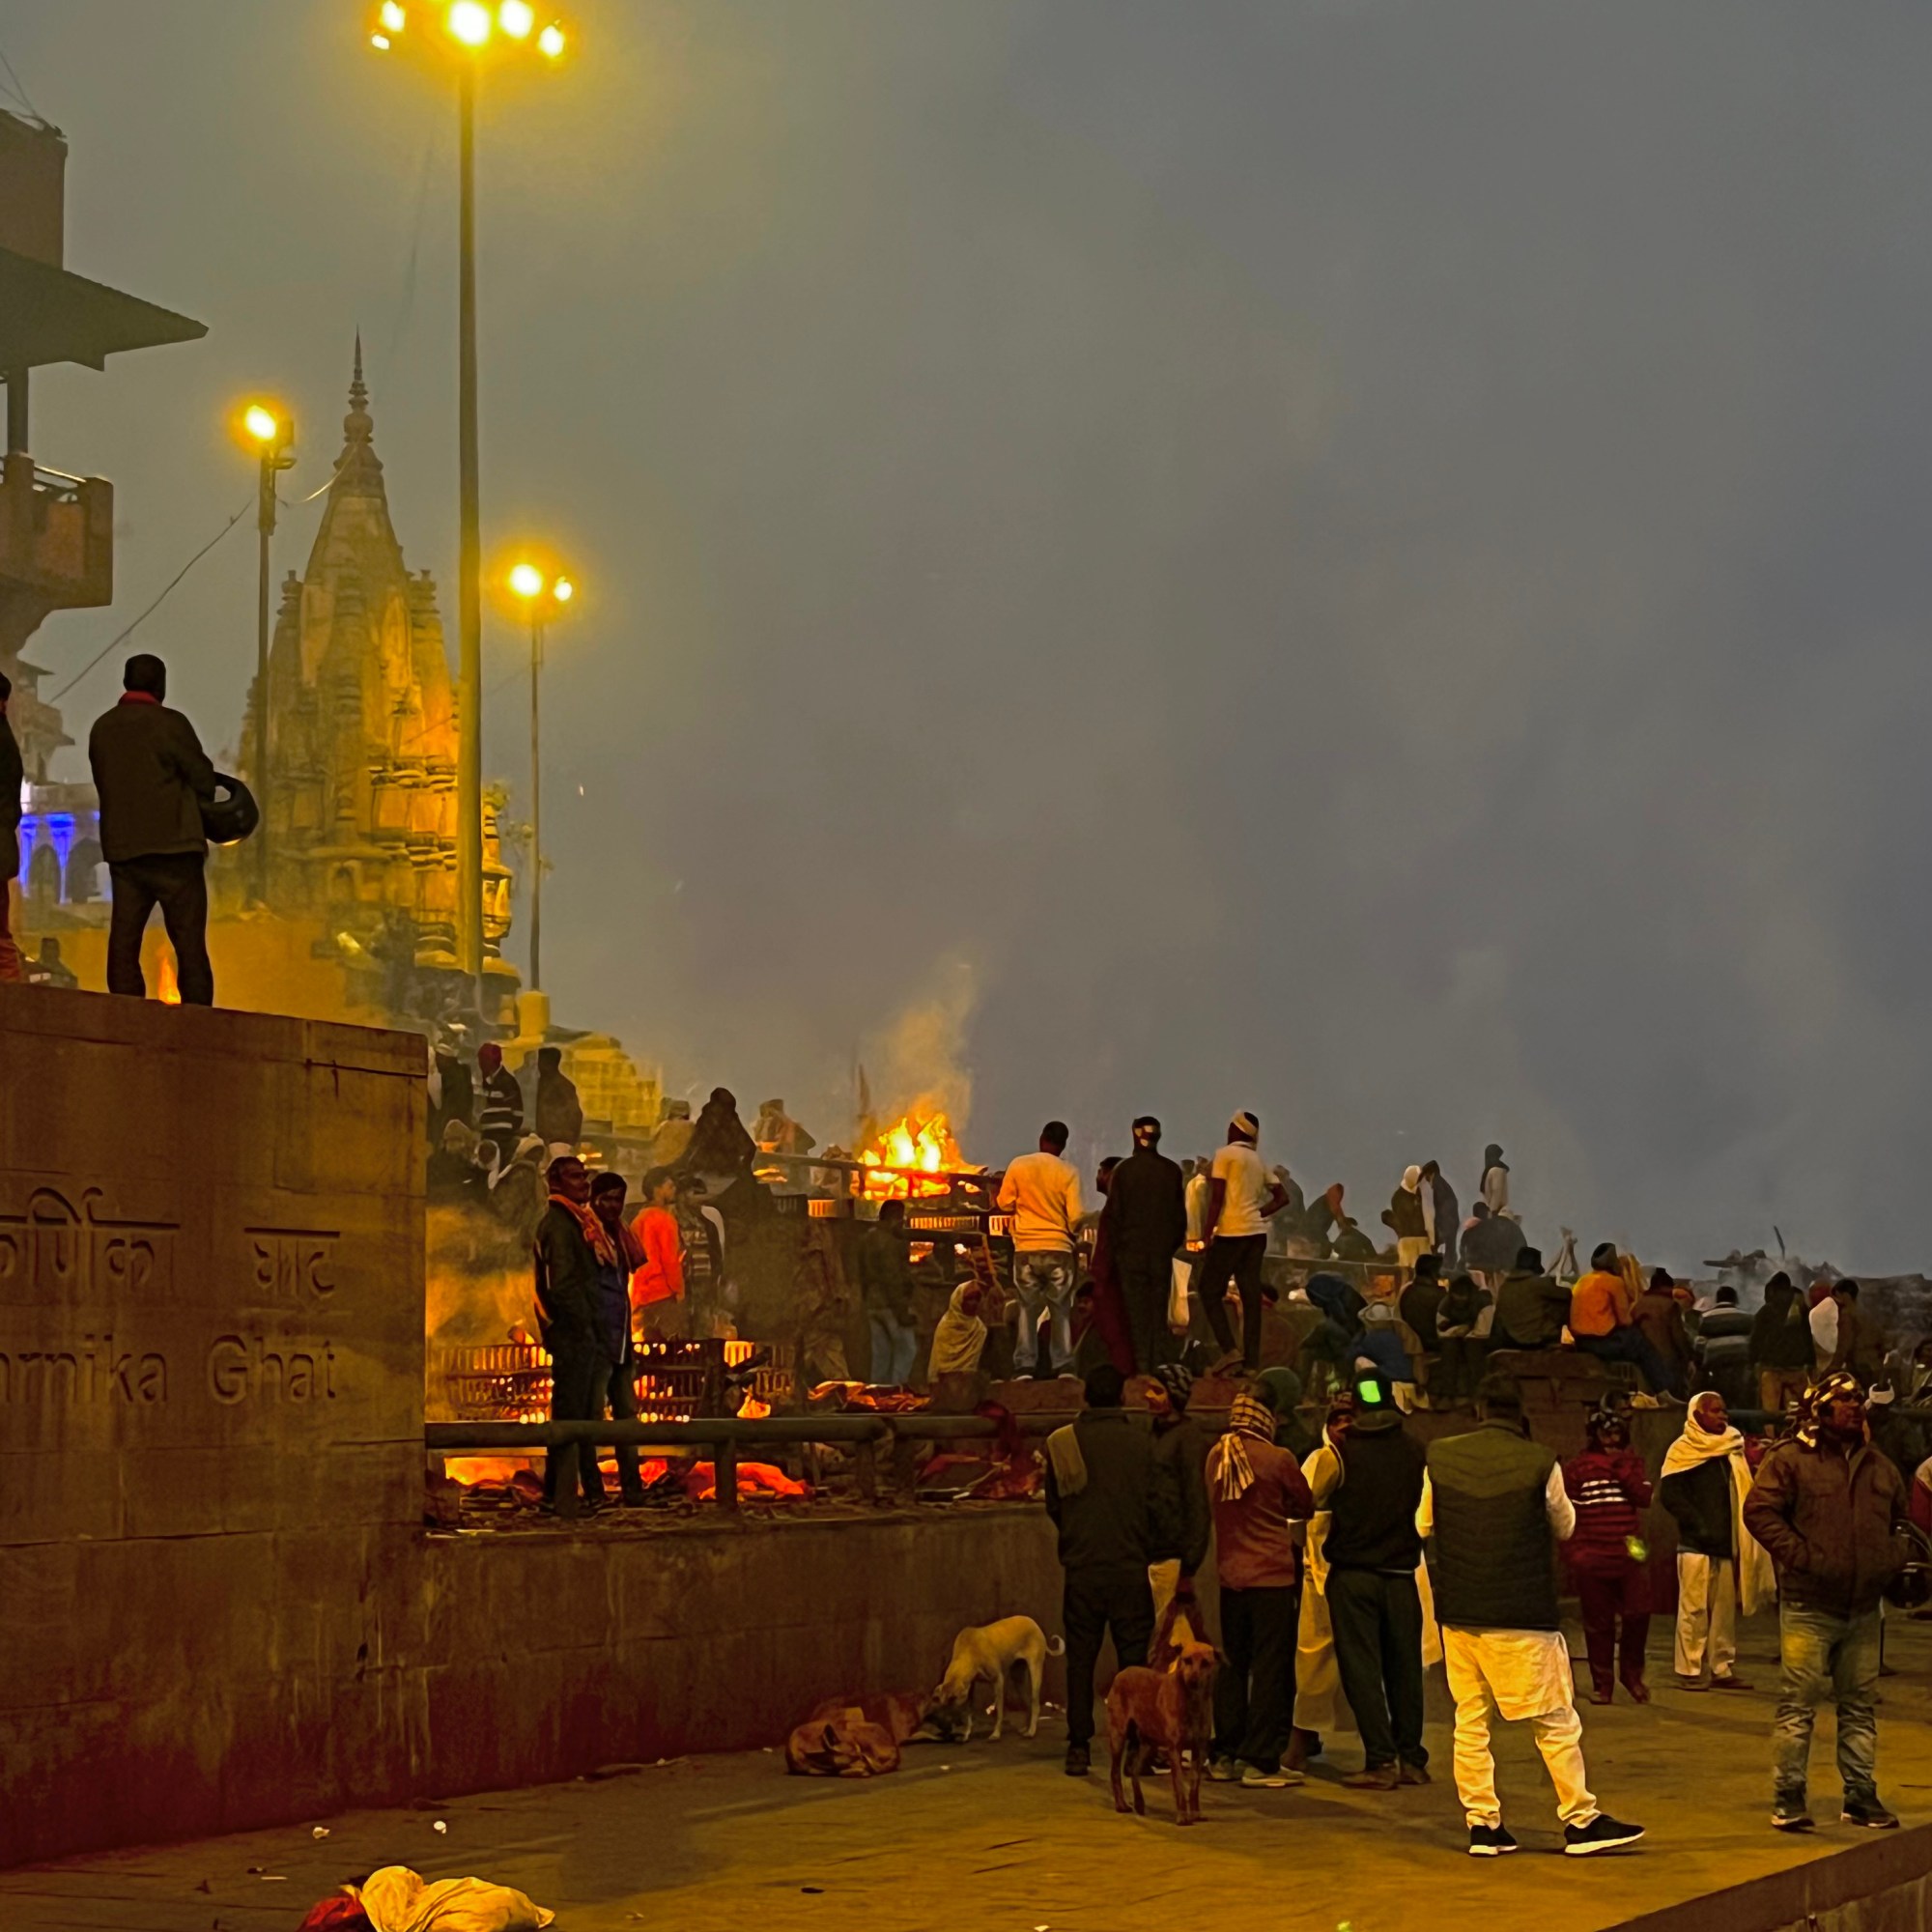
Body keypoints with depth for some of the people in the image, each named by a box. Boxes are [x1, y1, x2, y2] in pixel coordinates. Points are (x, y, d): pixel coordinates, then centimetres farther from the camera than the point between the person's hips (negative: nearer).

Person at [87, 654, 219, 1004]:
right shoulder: (169, 723, -7)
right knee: (189, 943, -2)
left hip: (121, 847, 5)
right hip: (173, 846, -5)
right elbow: (203, 778, -2)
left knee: (123, 942, 4)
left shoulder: (101, 728, 9)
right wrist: (197, 804, 18)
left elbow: (104, 784, 12)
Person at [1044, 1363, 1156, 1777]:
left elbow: (1052, 1505, 7)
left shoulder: (1062, 1443, -1)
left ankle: (1079, 1747, 5)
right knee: (1134, 1656, 5)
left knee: (1080, 1657, 7)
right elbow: (1155, 1505, 0)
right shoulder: (1141, 1443, -5)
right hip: (1131, 1567, -1)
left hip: (1081, 1567, 1)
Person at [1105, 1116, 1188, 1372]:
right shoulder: (1172, 1171, 2)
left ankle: (1142, 1368, -5)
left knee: (1137, 1313, -1)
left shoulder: (1124, 1170, -6)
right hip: (1162, 1254, 3)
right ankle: (1161, 1367, 5)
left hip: (1131, 1252, -3)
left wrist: (1116, 1248, 3)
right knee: (1159, 1312, 8)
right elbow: (1180, 1215, 7)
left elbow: (1114, 1214, -5)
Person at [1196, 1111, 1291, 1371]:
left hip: (1232, 1232, -6)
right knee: (1251, 1296, 5)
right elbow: (1282, 1197, 14)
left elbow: (1217, 1197, -11)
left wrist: (1206, 1231, -9)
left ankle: (1229, 1349, -11)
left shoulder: (1226, 1154, -4)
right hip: (1256, 1232, 6)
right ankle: (1251, 1362, 2)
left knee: (1208, 1289, 2)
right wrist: (1258, 1214, 14)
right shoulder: (1258, 1161, 16)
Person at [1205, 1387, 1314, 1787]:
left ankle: (1225, 1756, 18)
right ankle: (1259, 1761, -1)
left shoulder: (1216, 1457, 2)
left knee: (1231, 1666, 14)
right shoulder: (1277, 1459, -11)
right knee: (1270, 1668, 0)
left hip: (1230, 1574, 5)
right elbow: (1304, 1507, 3)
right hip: (1273, 1575, -5)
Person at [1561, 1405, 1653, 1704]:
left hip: (1630, 1554, 2)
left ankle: (1632, 1674, 13)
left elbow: (1645, 1497, -1)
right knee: (1598, 1623, 2)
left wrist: (1623, 1470, -10)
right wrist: (1572, 1553, -4)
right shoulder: (1577, 1467, 3)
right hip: (1592, 1557, -2)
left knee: (1638, 1615, -6)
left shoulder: (1632, 1462, 12)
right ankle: (1602, 1683, 11)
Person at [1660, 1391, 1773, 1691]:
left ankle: (1723, 1669, 13)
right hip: (1696, 1544, -6)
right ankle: (1690, 1671, -1)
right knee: (1694, 1609, -5)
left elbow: (1741, 1494, 17)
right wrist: (1698, 1524, -16)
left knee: (1725, 1609, 8)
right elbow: (1669, 1494, -11)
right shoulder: (1683, 1451, -5)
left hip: (1725, 1542, 6)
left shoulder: (1732, 1449, 14)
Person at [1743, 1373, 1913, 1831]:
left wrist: (1892, 1559, 9)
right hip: (1808, 1608, -6)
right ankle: (1787, 1799, 0)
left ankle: (1861, 1797, 18)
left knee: (1860, 1706, 10)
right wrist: (1801, 1557, -15)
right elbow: (1759, 1511, -10)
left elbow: (1900, 1519, 28)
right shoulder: (1790, 1459, -4)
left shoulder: (1880, 1467, 15)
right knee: (1799, 1704, -5)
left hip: (1863, 1609, 6)